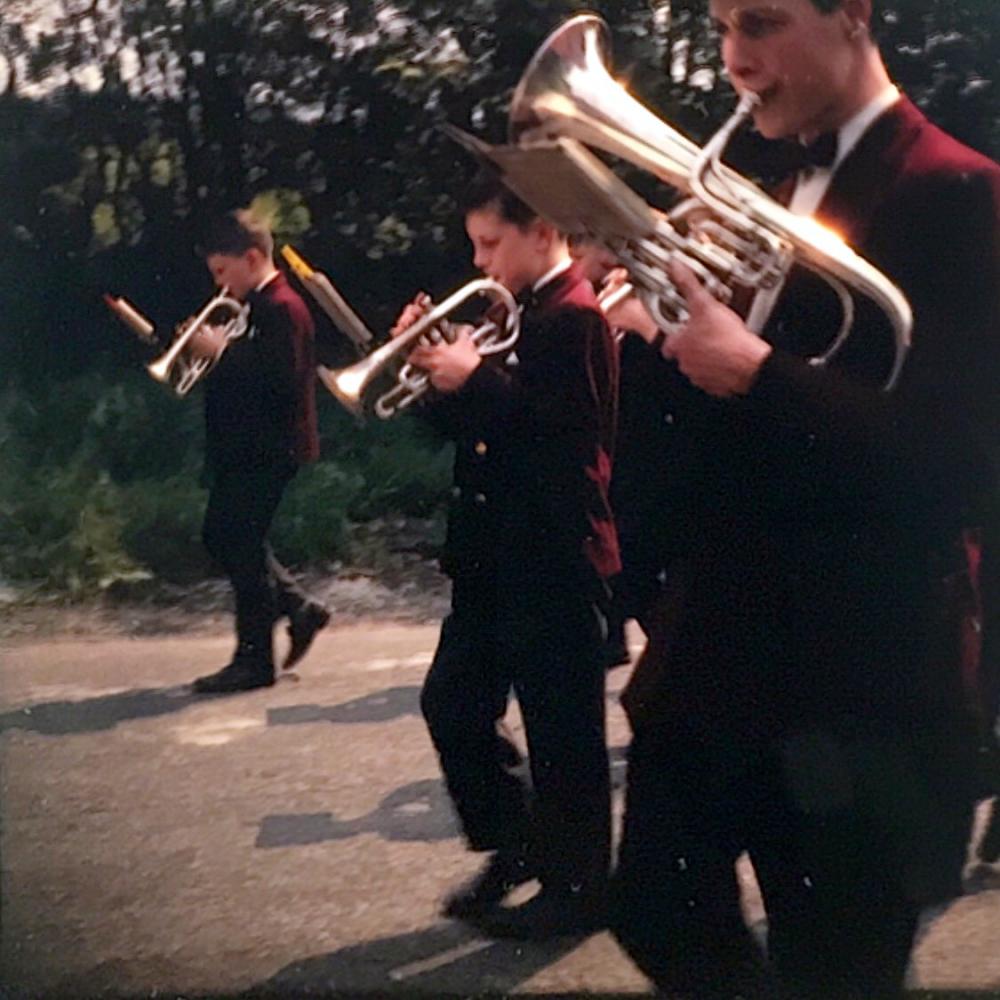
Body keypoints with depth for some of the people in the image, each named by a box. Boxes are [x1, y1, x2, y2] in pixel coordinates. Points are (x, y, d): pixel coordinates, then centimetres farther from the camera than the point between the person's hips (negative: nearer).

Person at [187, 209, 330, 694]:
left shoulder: (281, 308, -16)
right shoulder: (261, 307, 15)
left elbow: (280, 379, -27)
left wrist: (223, 351, -22)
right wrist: (216, 349, 1)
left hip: (266, 450, -11)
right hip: (246, 449, 11)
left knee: (243, 546, -6)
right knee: (223, 537, 16)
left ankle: (254, 661, 2)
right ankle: (299, 609, 24)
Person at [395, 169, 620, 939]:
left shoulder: (574, 316, -13)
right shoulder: (523, 317, 16)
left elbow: (558, 421, -25)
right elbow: (471, 424, 16)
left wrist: (473, 378, -19)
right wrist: (435, 368, 0)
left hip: (553, 558, -10)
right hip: (496, 553, 10)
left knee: (561, 728, 0)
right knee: (452, 704, 14)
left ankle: (577, 887, 12)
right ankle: (516, 847, 28)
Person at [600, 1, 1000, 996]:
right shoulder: (781, 195, 13)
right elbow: (723, 430, 12)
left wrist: (753, 371, -25)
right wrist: (669, 327, -6)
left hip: (851, 678, -8)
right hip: (714, 652, 8)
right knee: (659, 918, 16)